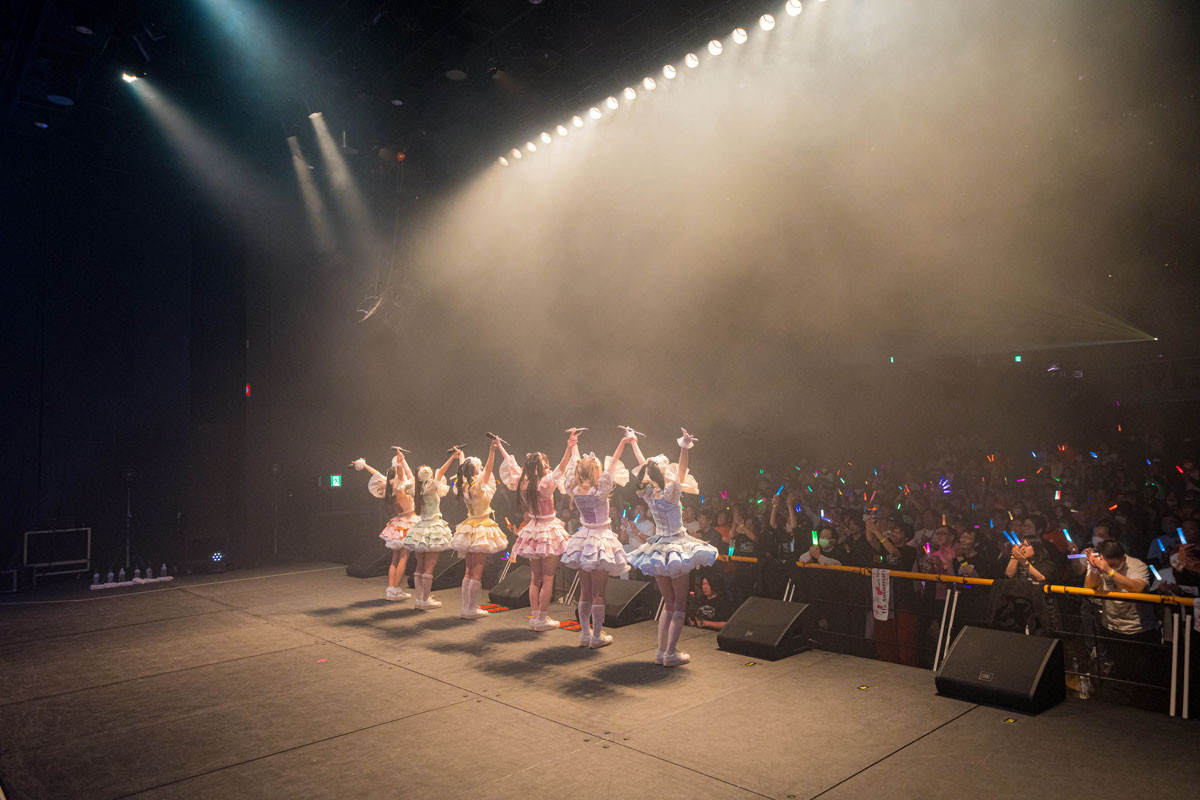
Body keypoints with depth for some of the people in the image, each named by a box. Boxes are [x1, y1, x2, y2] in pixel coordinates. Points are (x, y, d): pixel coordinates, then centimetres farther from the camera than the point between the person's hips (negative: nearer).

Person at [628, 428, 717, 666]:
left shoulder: (649, 492, -1)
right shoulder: (670, 492, -17)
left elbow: (643, 465, 12)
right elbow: (680, 474, -34)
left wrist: (633, 442, 25)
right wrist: (684, 450, -46)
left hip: (658, 549, 6)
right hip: (676, 547, -6)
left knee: (669, 605, 16)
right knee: (680, 606, 4)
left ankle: (661, 651, 16)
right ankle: (670, 653, 2)